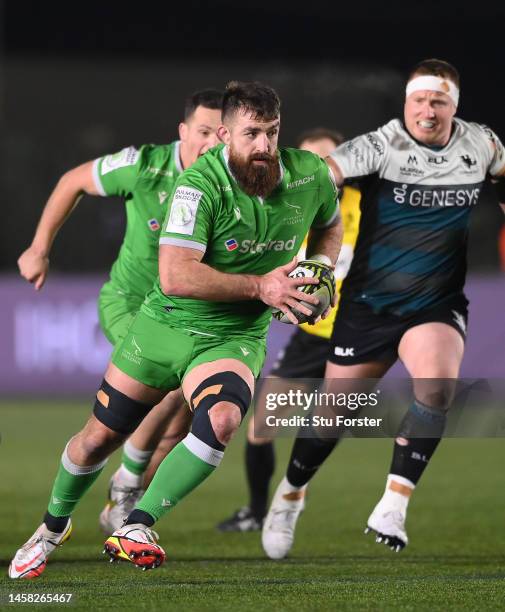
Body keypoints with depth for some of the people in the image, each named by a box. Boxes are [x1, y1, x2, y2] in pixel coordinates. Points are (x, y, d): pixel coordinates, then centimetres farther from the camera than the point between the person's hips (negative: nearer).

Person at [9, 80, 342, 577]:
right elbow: (175, 277, -31)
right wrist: (259, 286, -31)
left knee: (221, 421, -31)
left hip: (234, 339, 1)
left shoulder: (311, 176, -8)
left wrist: (317, 271, -2)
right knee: (99, 438, 10)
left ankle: (136, 528, -22)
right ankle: (54, 526, 40)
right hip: (166, 325, -1)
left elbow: (329, 226, 17)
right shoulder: (199, 184, -23)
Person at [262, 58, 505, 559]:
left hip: (439, 305, 2)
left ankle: (392, 506, -19)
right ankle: (290, 494, 35)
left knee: (438, 385, -28)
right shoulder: (381, 145, -14)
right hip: (369, 303, -2)